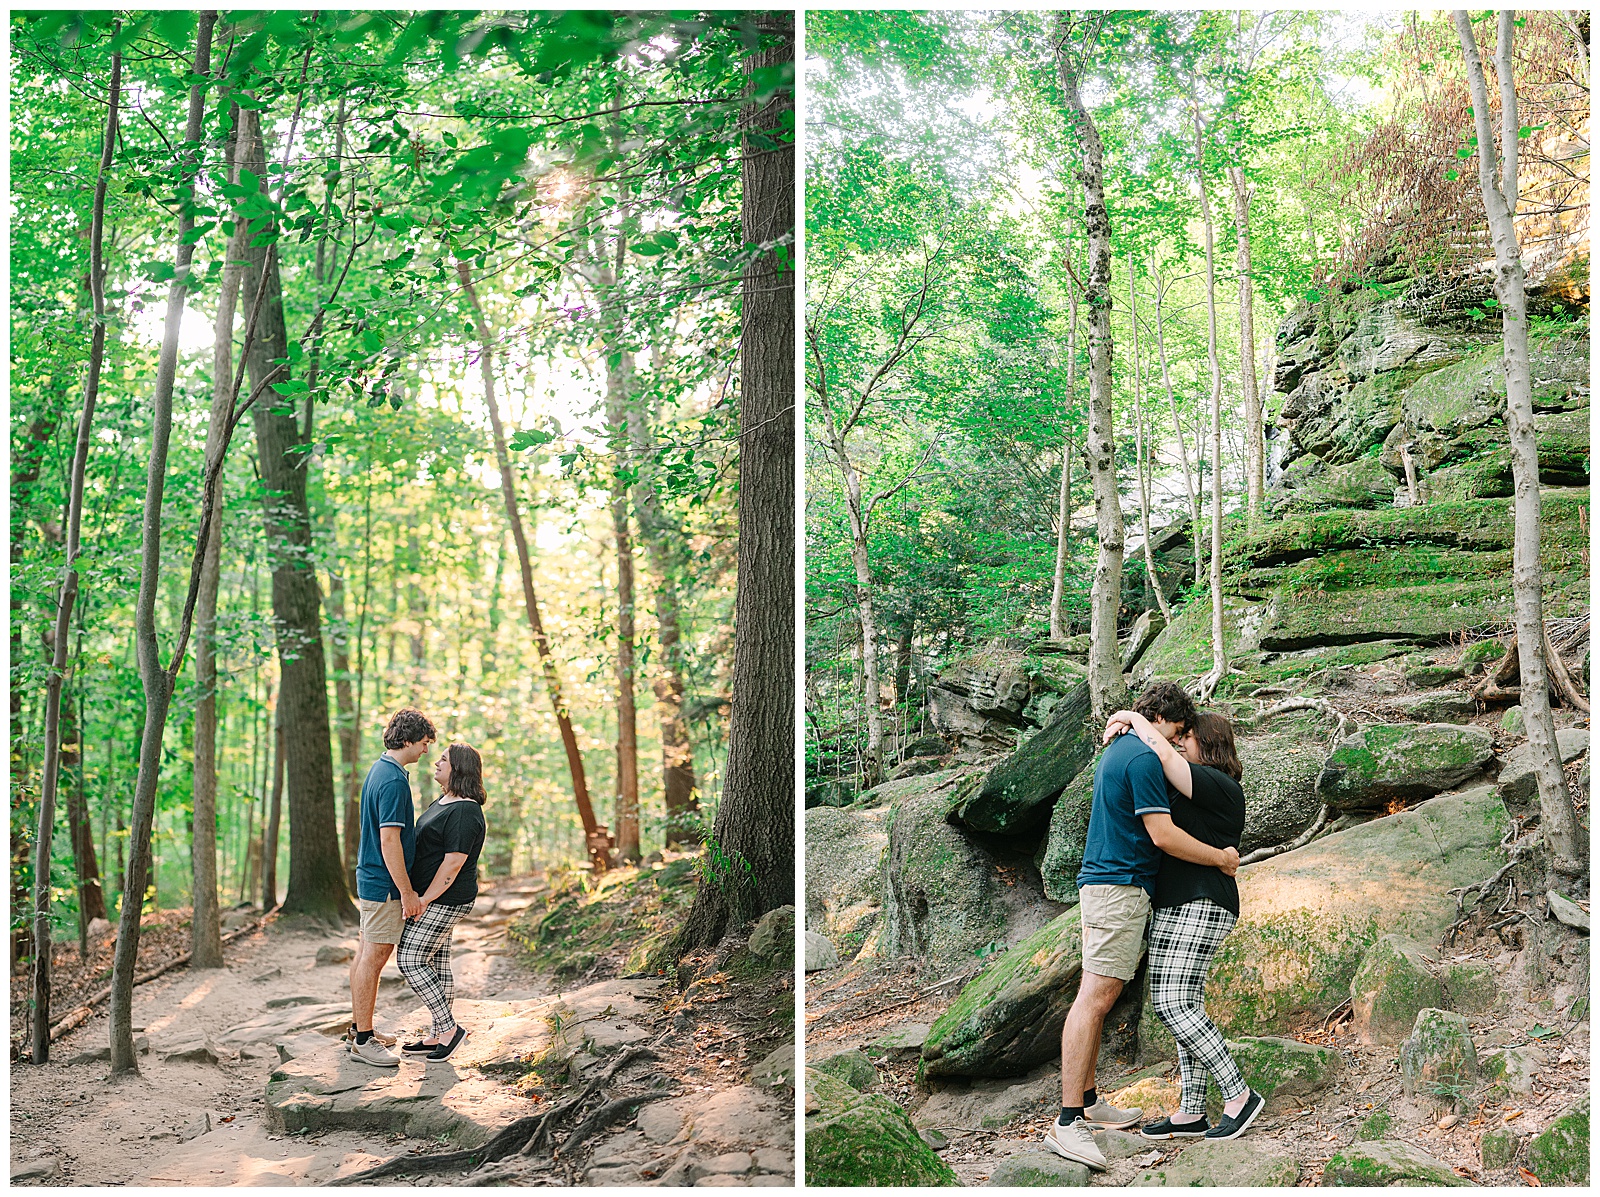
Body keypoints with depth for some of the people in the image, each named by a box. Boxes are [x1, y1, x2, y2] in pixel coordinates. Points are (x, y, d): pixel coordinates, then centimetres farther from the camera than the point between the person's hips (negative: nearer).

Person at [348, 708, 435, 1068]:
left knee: (366, 953, 15)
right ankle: (363, 1040, 0)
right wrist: (407, 892, -20)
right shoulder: (393, 780, -21)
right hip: (384, 884, -10)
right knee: (374, 957, -5)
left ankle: (359, 1027, 25)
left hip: (370, 877, 10)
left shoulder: (379, 769, 12)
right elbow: (389, 841, -24)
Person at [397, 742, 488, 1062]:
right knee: (436, 964, 12)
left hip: (444, 900, -10)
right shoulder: (444, 801, 12)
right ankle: (437, 1036, 19)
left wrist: (424, 900, -19)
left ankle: (449, 1028, 0)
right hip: (431, 896, 10)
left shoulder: (463, 813, -21)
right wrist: (421, 898, 17)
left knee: (410, 962, -8)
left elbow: (453, 864, -24)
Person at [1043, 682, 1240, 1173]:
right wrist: (1221, 858, -4)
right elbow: (1163, 835, -16)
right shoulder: (1144, 758, -13)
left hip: (1101, 884, 11)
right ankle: (1068, 1122, -16)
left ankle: (1087, 1101, 19)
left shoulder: (1117, 750, 19)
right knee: (1095, 998, -13)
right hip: (1120, 887, -11)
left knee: (1095, 998, 12)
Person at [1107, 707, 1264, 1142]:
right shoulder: (1193, 790, 18)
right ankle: (1191, 1113, 11)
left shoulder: (1220, 787, -12)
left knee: (1173, 1005, -15)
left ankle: (1239, 1096, -6)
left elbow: (1164, 755, -23)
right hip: (1173, 909, 10)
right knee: (1183, 1006, 8)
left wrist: (1135, 718, -8)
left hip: (1200, 907, -10)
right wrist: (1121, 729, 7)